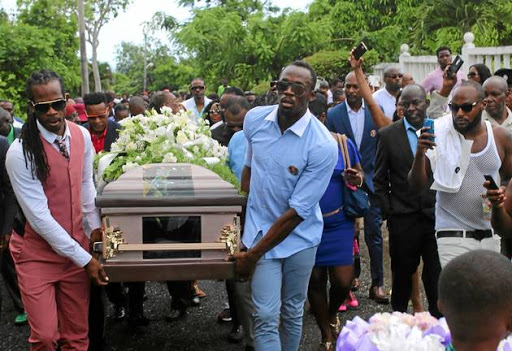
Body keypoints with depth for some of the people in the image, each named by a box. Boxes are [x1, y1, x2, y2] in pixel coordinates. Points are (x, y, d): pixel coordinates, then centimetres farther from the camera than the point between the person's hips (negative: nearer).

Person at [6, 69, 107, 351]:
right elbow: (40, 218, -19)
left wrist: (95, 225, 4)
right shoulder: (20, 153, -19)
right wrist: (84, 259, -17)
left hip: (76, 244, 4)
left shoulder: (82, 136, -2)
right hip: (37, 253, -4)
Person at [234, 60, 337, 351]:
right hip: (261, 230, 2)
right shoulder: (255, 119, -7)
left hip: (299, 237, -2)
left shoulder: (323, 146, -21)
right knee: (266, 317, -5)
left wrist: (252, 256, -16)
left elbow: (297, 212, -19)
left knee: (293, 313, 13)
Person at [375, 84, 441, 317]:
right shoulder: (388, 135, 1)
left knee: (437, 276, 7)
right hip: (403, 218, 0)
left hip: (436, 216, 1)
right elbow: (380, 179, 4)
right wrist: (388, 211, -1)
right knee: (402, 274, 12)